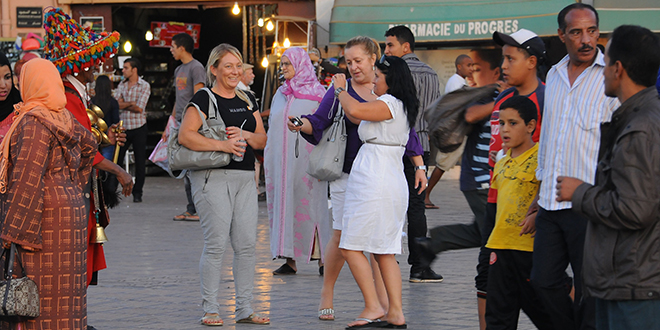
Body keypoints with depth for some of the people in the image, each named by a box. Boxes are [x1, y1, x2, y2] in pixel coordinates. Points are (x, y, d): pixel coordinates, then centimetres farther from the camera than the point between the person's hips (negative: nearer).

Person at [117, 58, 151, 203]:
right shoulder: (121, 85, 9)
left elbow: (139, 108, -12)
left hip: (139, 128, -3)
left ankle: (137, 193, 8)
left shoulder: (144, 86, -4)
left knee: (140, 162, 0)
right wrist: (131, 103, -13)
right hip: (123, 127, 3)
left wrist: (123, 104, -6)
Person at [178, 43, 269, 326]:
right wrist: (223, 145, -20)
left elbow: (262, 139, 17)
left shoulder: (246, 100, 17)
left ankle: (244, 309, 9)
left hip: (245, 178, 6)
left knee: (247, 244, 3)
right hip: (213, 178, -6)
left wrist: (244, 136, -5)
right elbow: (185, 136, -15)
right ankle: (209, 310, -1)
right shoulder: (204, 99, -4)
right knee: (216, 244, -8)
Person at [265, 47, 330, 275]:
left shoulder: (316, 93, -1)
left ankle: (324, 256, 1)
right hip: (281, 160, 6)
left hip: (306, 159, -6)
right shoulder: (281, 94, 17)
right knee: (283, 204, 2)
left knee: (310, 204, -6)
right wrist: (268, 159, 17)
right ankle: (289, 258, 4)